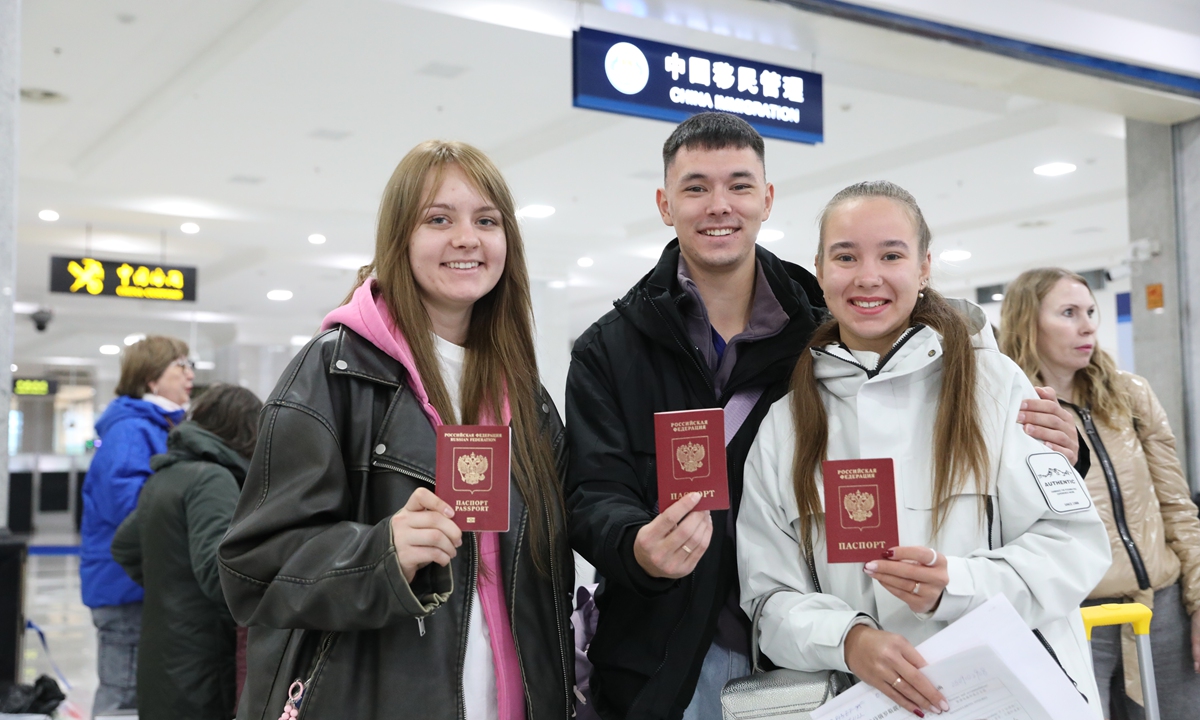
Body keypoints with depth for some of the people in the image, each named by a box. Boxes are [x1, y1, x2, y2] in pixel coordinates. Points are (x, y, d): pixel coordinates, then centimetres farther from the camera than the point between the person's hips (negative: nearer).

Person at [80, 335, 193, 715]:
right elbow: (126, 500, -28)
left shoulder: (160, 427, 16)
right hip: (128, 585, -10)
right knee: (124, 697, -2)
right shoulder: (131, 430, -16)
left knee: (129, 695, 19)